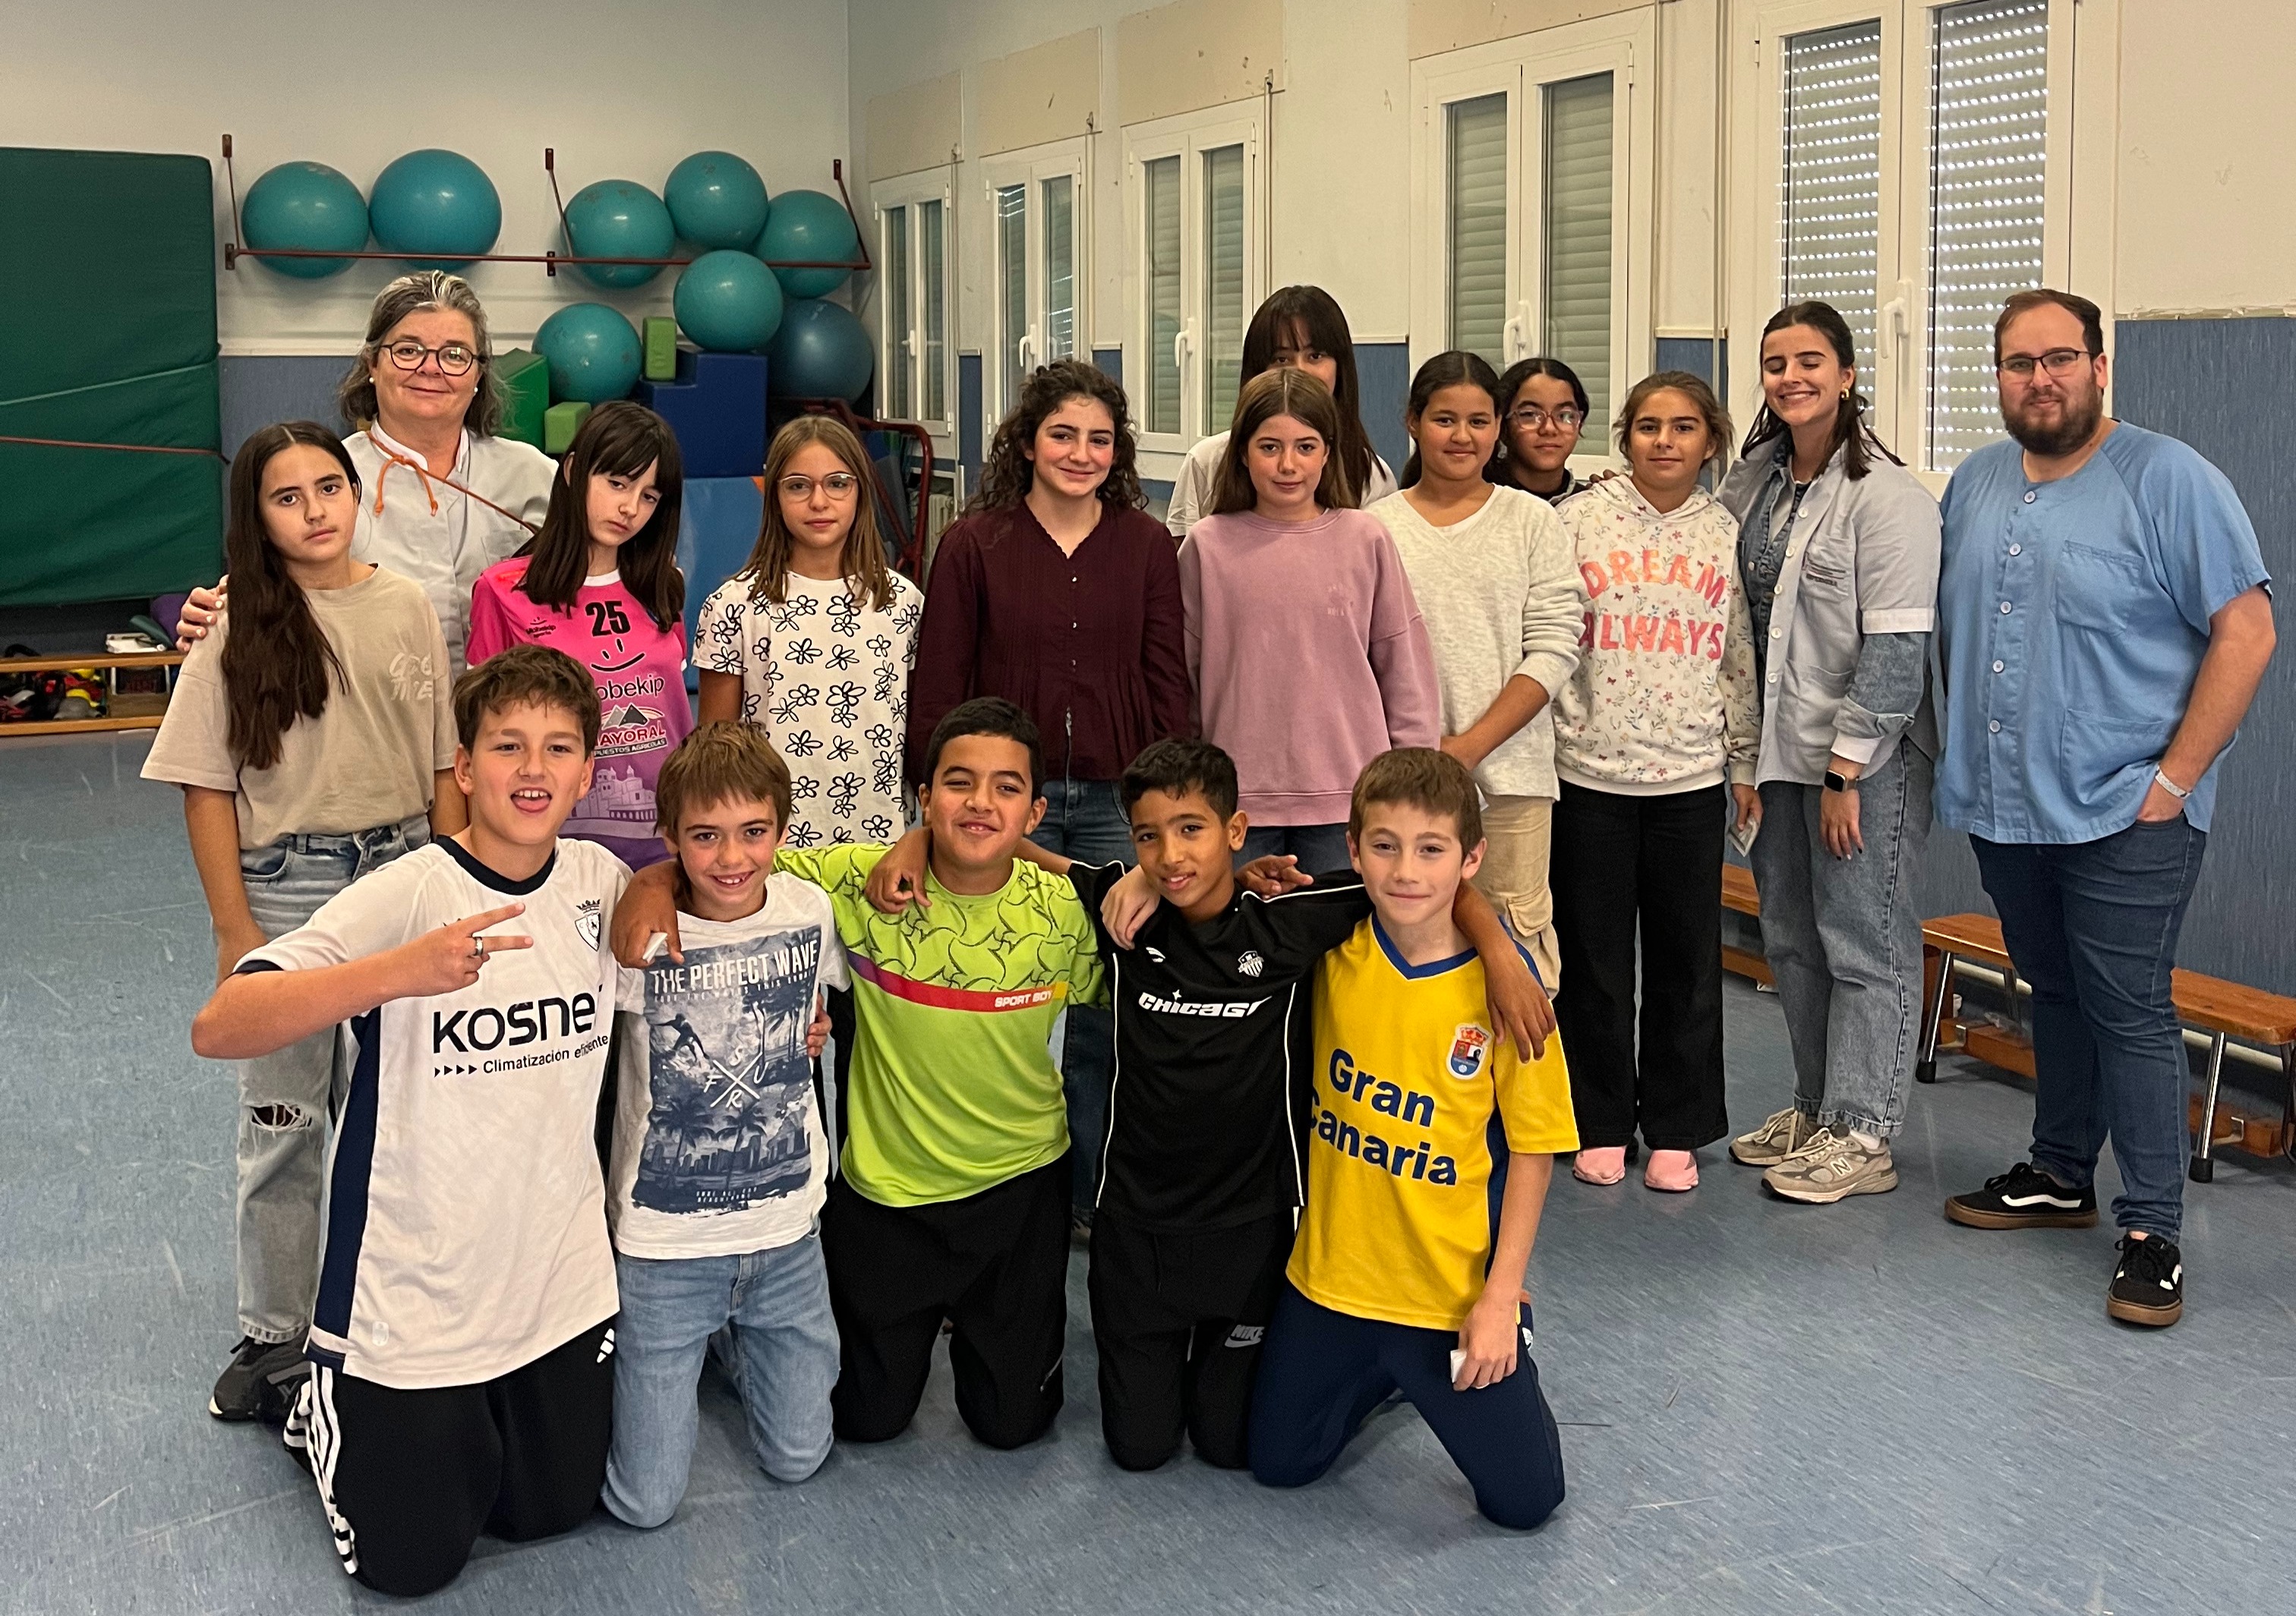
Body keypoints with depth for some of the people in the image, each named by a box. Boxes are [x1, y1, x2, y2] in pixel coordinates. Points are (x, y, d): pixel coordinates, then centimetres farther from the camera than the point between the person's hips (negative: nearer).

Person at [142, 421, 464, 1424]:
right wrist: (235, 930, -7)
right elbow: (207, 787, -5)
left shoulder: (407, 611, 0)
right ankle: (275, 1335, 22)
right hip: (284, 887, -2)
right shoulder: (238, 626, -6)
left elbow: (444, 767, 4)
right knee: (284, 1121, 8)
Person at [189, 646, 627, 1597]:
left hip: (562, 1285, 4)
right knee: (409, 1564, 9)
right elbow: (217, 1029, -31)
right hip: (415, 1304, -4)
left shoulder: (601, 881, -4)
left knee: (549, 1513, 17)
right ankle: (324, 1404, 34)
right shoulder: (406, 896, -20)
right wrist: (397, 972, -44)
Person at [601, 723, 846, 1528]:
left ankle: (736, 1338, 40)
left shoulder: (812, 910, -5)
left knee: (796, 1458, 13)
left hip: (787, 1235, 3)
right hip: (664, 1244, -3)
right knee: (644, 1502, 2)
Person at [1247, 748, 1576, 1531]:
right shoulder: (1330, 953, -9)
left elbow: (1533, 1148, -9)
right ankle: (1385, 1368, 40)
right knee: (1279, 1462, 14)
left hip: (1452, 1286, -3)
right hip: (1328, 1272, 3)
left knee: (1525, 1499, 2)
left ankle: (1506, 1333, 30)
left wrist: (1500, 1296, -11)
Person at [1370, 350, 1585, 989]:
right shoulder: (1377, 527, 5)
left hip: (1511, 769, 0)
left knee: (1522, 933, 1)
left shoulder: (1532, 520, 6)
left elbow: (1553, 649, -1)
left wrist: (1472, 745, -10)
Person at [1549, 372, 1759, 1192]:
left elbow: (1743, 660, 11)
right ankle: (1600, 1124, 19)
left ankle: (1676, 1128, 19)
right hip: (1589, 771, -2)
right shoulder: (1578, 520, 0)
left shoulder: (1729, 534, 7)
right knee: (1595, 958, 5)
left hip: (1692, 777, 2)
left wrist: (1746, 764, 9)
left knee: (1688, 961, 7)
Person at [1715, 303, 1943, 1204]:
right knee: (1791, 937, 15)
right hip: (1781, 753, 8)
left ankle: (1863, 1135, 9)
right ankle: (1817, 1108, 29)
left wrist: (1846, 771, -18)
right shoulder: (1756, 481, 9)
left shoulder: (1886, 496, -14)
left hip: (1867, 758, -8)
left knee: (1864, 942, 0)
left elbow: (1896, 649, -17)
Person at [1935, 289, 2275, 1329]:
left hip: (2124, 815, -6)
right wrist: (1962, 747, 9)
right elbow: (1948, 629, 19)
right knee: (2055, 996, 17)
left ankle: (2151, 1233, 3)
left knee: (2129, 1012, -4)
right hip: (2004, 810, 6)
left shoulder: (2168, 480, -9)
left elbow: (2245, 631, -12)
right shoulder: (1975, 485, 9)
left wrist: (2175, 778, -15)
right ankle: (2059, 1176, 30)